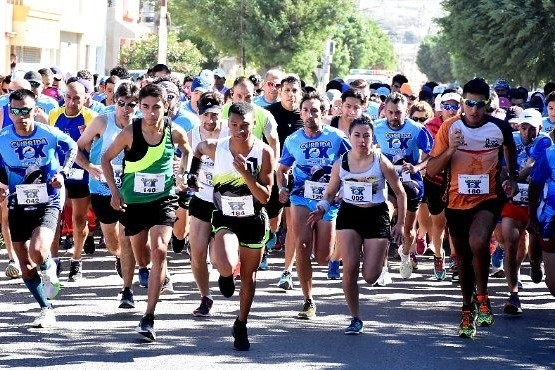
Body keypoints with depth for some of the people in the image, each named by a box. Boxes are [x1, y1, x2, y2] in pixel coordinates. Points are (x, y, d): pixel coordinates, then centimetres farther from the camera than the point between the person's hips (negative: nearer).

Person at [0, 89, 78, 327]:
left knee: (38, 252, -26)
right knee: (26, 266, 5)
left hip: (47, 202, -3)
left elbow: (72, 148, 8)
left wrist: (62, 173, -5)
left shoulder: (50, 135, -13)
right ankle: (46, 310, 22)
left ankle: (49, 269, 11)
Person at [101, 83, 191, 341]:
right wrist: (114, 191, -9)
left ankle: (148, 318, -20)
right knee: (142, 256, 15)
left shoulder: (175, 132, -11)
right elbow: (106, 158, -2)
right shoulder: (130, 133, -16)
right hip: (133, 201, 1)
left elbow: (187, 151, 13)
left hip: (164, 199, -1)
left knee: (159, 251, -20)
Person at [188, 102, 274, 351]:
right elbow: (199, 149, 14)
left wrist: (246, 174, -30)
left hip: (254, 220, 1)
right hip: (225, 218, -1)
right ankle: (225, 274, 14)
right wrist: (194, 174, 13)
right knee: (227, 267, -26)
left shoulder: (264, 153, -15)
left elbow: (265, 197, -17)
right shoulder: (215, 148, -12)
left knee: (248, 276, 11)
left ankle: (241, 326, 30)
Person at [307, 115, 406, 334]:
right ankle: (355, 319, 7)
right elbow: (330, 193, 9)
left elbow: (400, 193, 0)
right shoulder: (341, 163, -2)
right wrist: (321, 209, -12)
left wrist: (400, 224, -4)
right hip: (349, 214, 2)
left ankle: (382, 253, 31)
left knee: (370, 277, -7)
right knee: (349, 269, -9)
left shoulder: (381, 163, -9)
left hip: (376, 216, -2)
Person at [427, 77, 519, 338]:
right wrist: (450, 150, -23)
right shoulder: (449, 128, -8)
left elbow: (510, 148, 18)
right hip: (457, 201, 2)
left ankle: (482, 297, -8)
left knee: (478, 243, -29)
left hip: (488, 199, -2)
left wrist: (512, 178, 16)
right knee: (463, 258, 15)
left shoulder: (500, 128, -8)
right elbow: (431, 171, -8)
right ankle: (467, 309, 35)